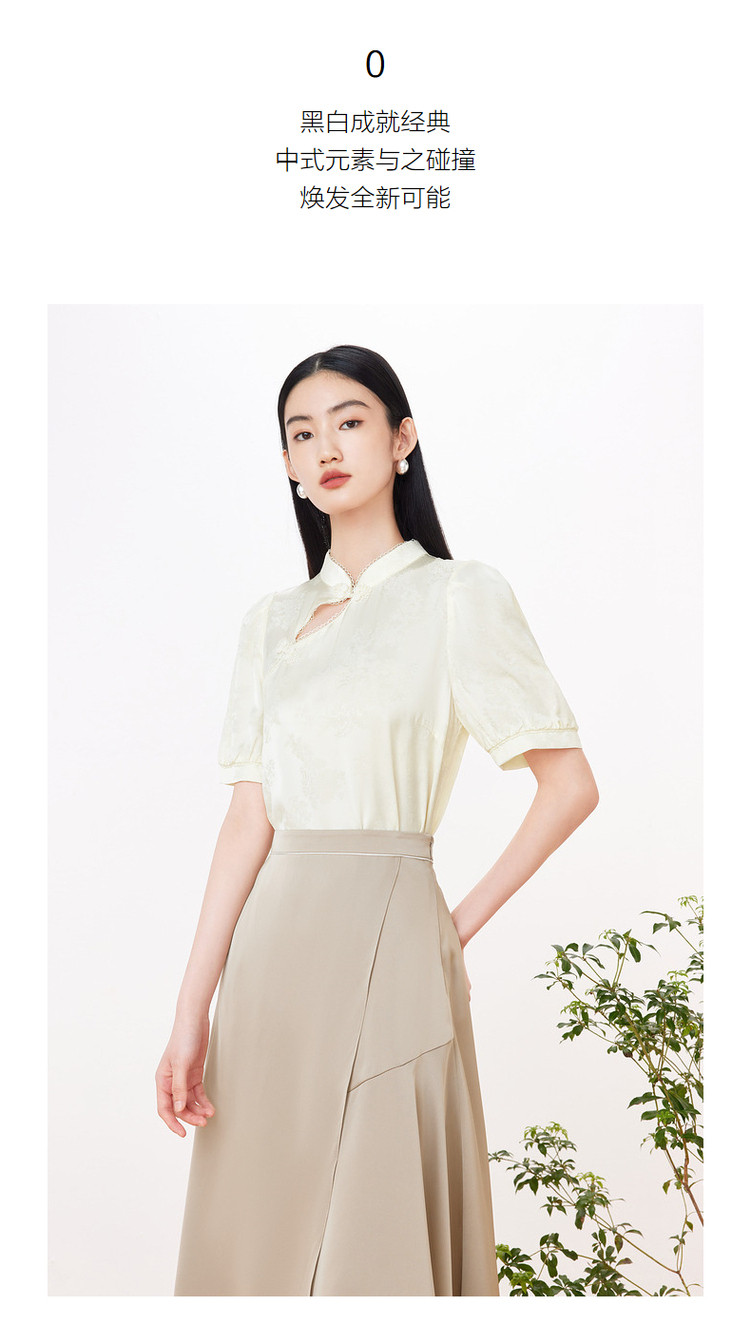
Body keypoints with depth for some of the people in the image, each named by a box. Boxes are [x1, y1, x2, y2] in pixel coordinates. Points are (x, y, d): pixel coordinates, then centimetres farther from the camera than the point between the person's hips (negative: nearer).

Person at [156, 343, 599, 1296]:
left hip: (383, 941, -5)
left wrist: (467, 918, -3)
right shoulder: (273, 620, 11)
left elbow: (570, 783, -5)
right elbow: (249, 816, 4)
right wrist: (192, 1011, -2)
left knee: (374, 1232, 2)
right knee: (257, 1233, 13)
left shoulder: (457, 595, -1)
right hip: (272, 949, 5)